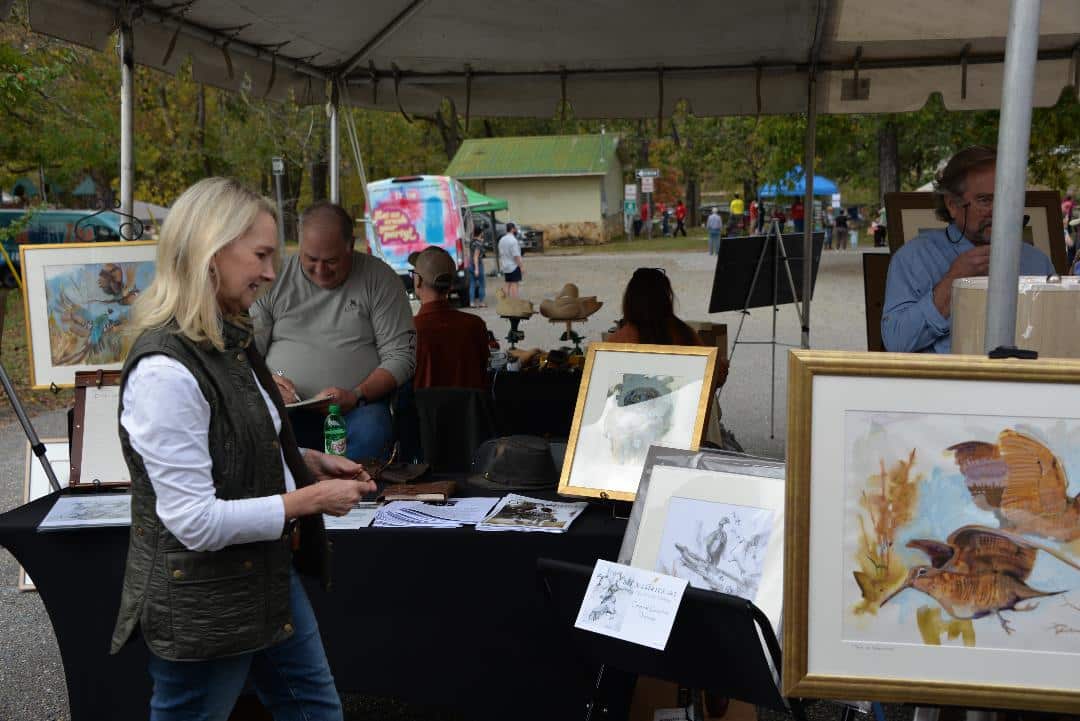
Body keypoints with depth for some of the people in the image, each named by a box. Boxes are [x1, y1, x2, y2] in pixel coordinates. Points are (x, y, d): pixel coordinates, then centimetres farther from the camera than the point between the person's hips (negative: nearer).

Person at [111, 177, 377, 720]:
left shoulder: (228, 339, 4)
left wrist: (309, 461, 4)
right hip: (204, 606, -9)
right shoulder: (165, 369, -27)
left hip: (267, 571, 9)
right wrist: (311, 499, -19)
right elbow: (197, 522, -27)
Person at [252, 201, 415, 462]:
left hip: (358, 408, -1)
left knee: (371, 433, -35)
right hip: (283, 407, 1)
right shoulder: (274, 280, 9)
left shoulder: (378, 278, 4)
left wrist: (356, 396, -15)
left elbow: (401, 356, 1)